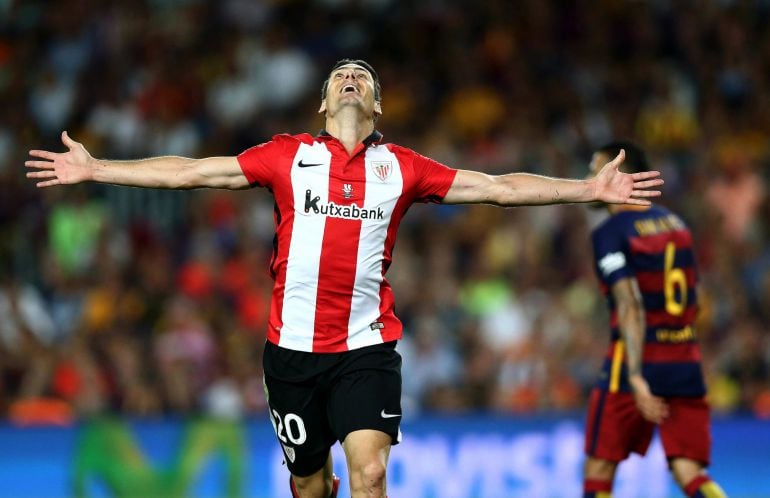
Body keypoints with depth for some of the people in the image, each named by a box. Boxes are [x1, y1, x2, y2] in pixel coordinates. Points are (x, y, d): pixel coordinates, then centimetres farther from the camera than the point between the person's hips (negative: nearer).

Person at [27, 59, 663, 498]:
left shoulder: (402, 167, 7)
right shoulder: (287, 155, 6)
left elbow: (499, 187, 10)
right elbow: (191, 172, 6)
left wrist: (589, 188, 5)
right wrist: (94, 169, 3)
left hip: (367, 347, -1)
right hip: (294, 346, 1)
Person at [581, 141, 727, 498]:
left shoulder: (610, 233, -8)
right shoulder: (675, 224, 13)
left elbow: (630, 306, -19)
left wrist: (636, 377, -25)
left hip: (637, 363, -6)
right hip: (686, 366, 6)